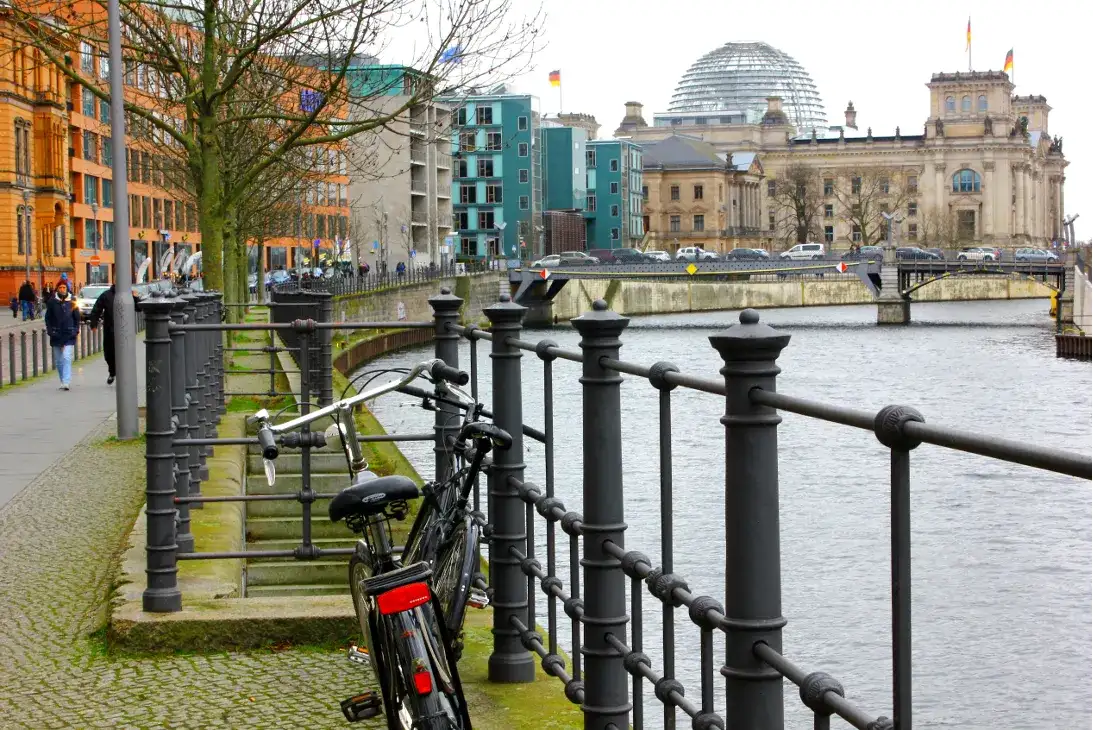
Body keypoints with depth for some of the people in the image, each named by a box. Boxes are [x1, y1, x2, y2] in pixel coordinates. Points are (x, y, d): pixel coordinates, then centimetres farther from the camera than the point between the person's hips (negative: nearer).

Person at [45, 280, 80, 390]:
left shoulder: (72, 302, 3)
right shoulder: (52, 302, 3)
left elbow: (77, 318, 10)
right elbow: (48, 318, 8)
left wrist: (76, 330, 2)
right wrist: (50, 331, -3)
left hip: (69, 336, -2)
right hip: (56, 336, 2)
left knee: (66, 358, -14)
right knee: (58, 360, 8)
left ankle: (66, 382, -19)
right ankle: (63, 381, 19)